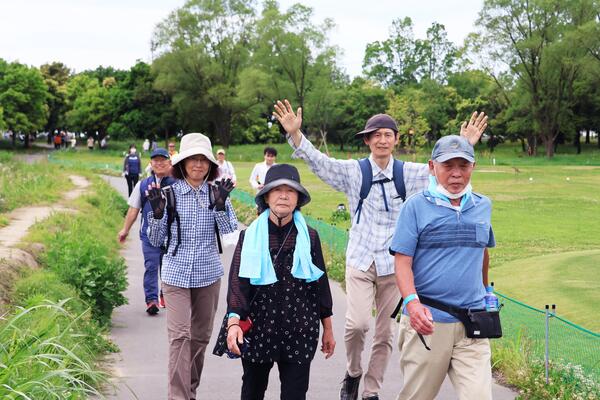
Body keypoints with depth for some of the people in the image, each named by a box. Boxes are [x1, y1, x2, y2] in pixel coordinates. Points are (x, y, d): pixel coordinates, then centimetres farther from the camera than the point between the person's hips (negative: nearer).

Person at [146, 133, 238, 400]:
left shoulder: (217, 193, -1)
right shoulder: (169, 194, -4)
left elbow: (230, 232, -9)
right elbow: (156, 240, 1)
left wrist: (220, 206, -23)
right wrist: (157, 213, -16)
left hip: (208, 274, 2)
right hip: (176, 274, -2)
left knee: (201, 335, 12)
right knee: (180, 335, -12)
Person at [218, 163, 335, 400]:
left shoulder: (309, 237, 1)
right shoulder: (250, 236, -3)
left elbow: (320, 284, 7)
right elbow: (238, 282, -9)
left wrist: (328, 328, 10)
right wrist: (234, 321, -24)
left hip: (299, 332, 0)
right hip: (258, 329, 0)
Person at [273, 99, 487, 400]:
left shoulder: (408, 174, 4)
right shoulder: (353, 172, 0)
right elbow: (317, 161, -9)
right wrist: (294, 134, -23)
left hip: (395, 263, 2)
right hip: (360, 261, -2)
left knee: (385, 333, 7)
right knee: (357, 323, -18)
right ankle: (353, 373, 11)